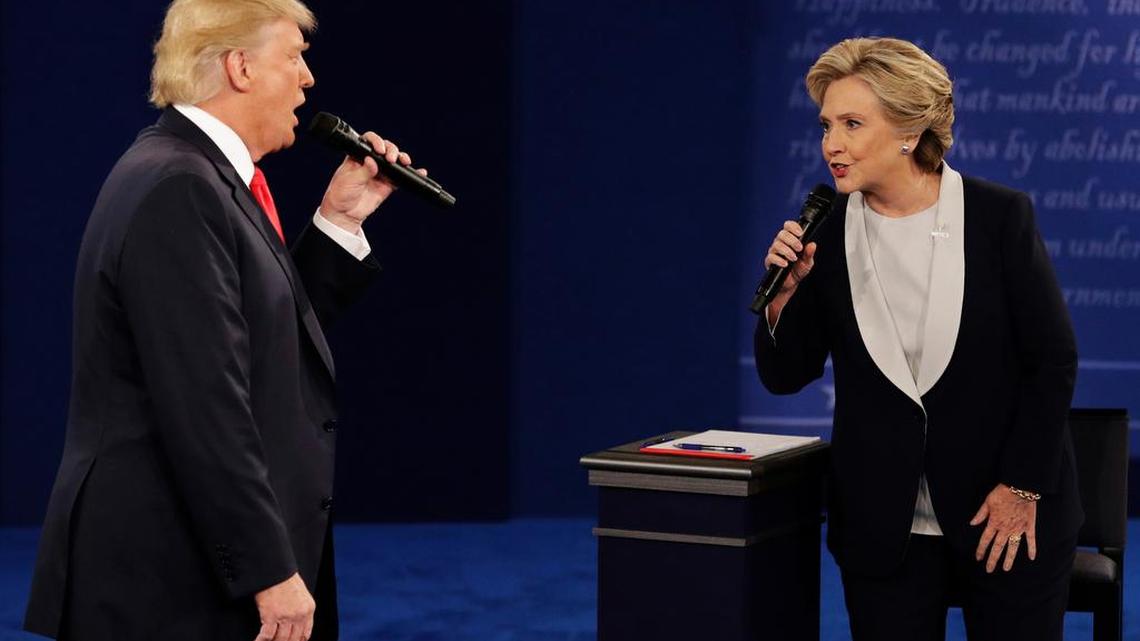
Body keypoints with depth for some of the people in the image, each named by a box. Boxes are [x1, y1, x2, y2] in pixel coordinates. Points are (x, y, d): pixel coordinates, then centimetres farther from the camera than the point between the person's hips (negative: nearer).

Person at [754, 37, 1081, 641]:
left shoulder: (1000, 216, -8)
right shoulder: (825, 234, -2)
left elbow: (1053, 359, -5)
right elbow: (784, 376, 3)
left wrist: (1022, 487, -8)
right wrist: (784, 292, -15)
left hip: (1008, 515, -2)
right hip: (883, 523, 2)